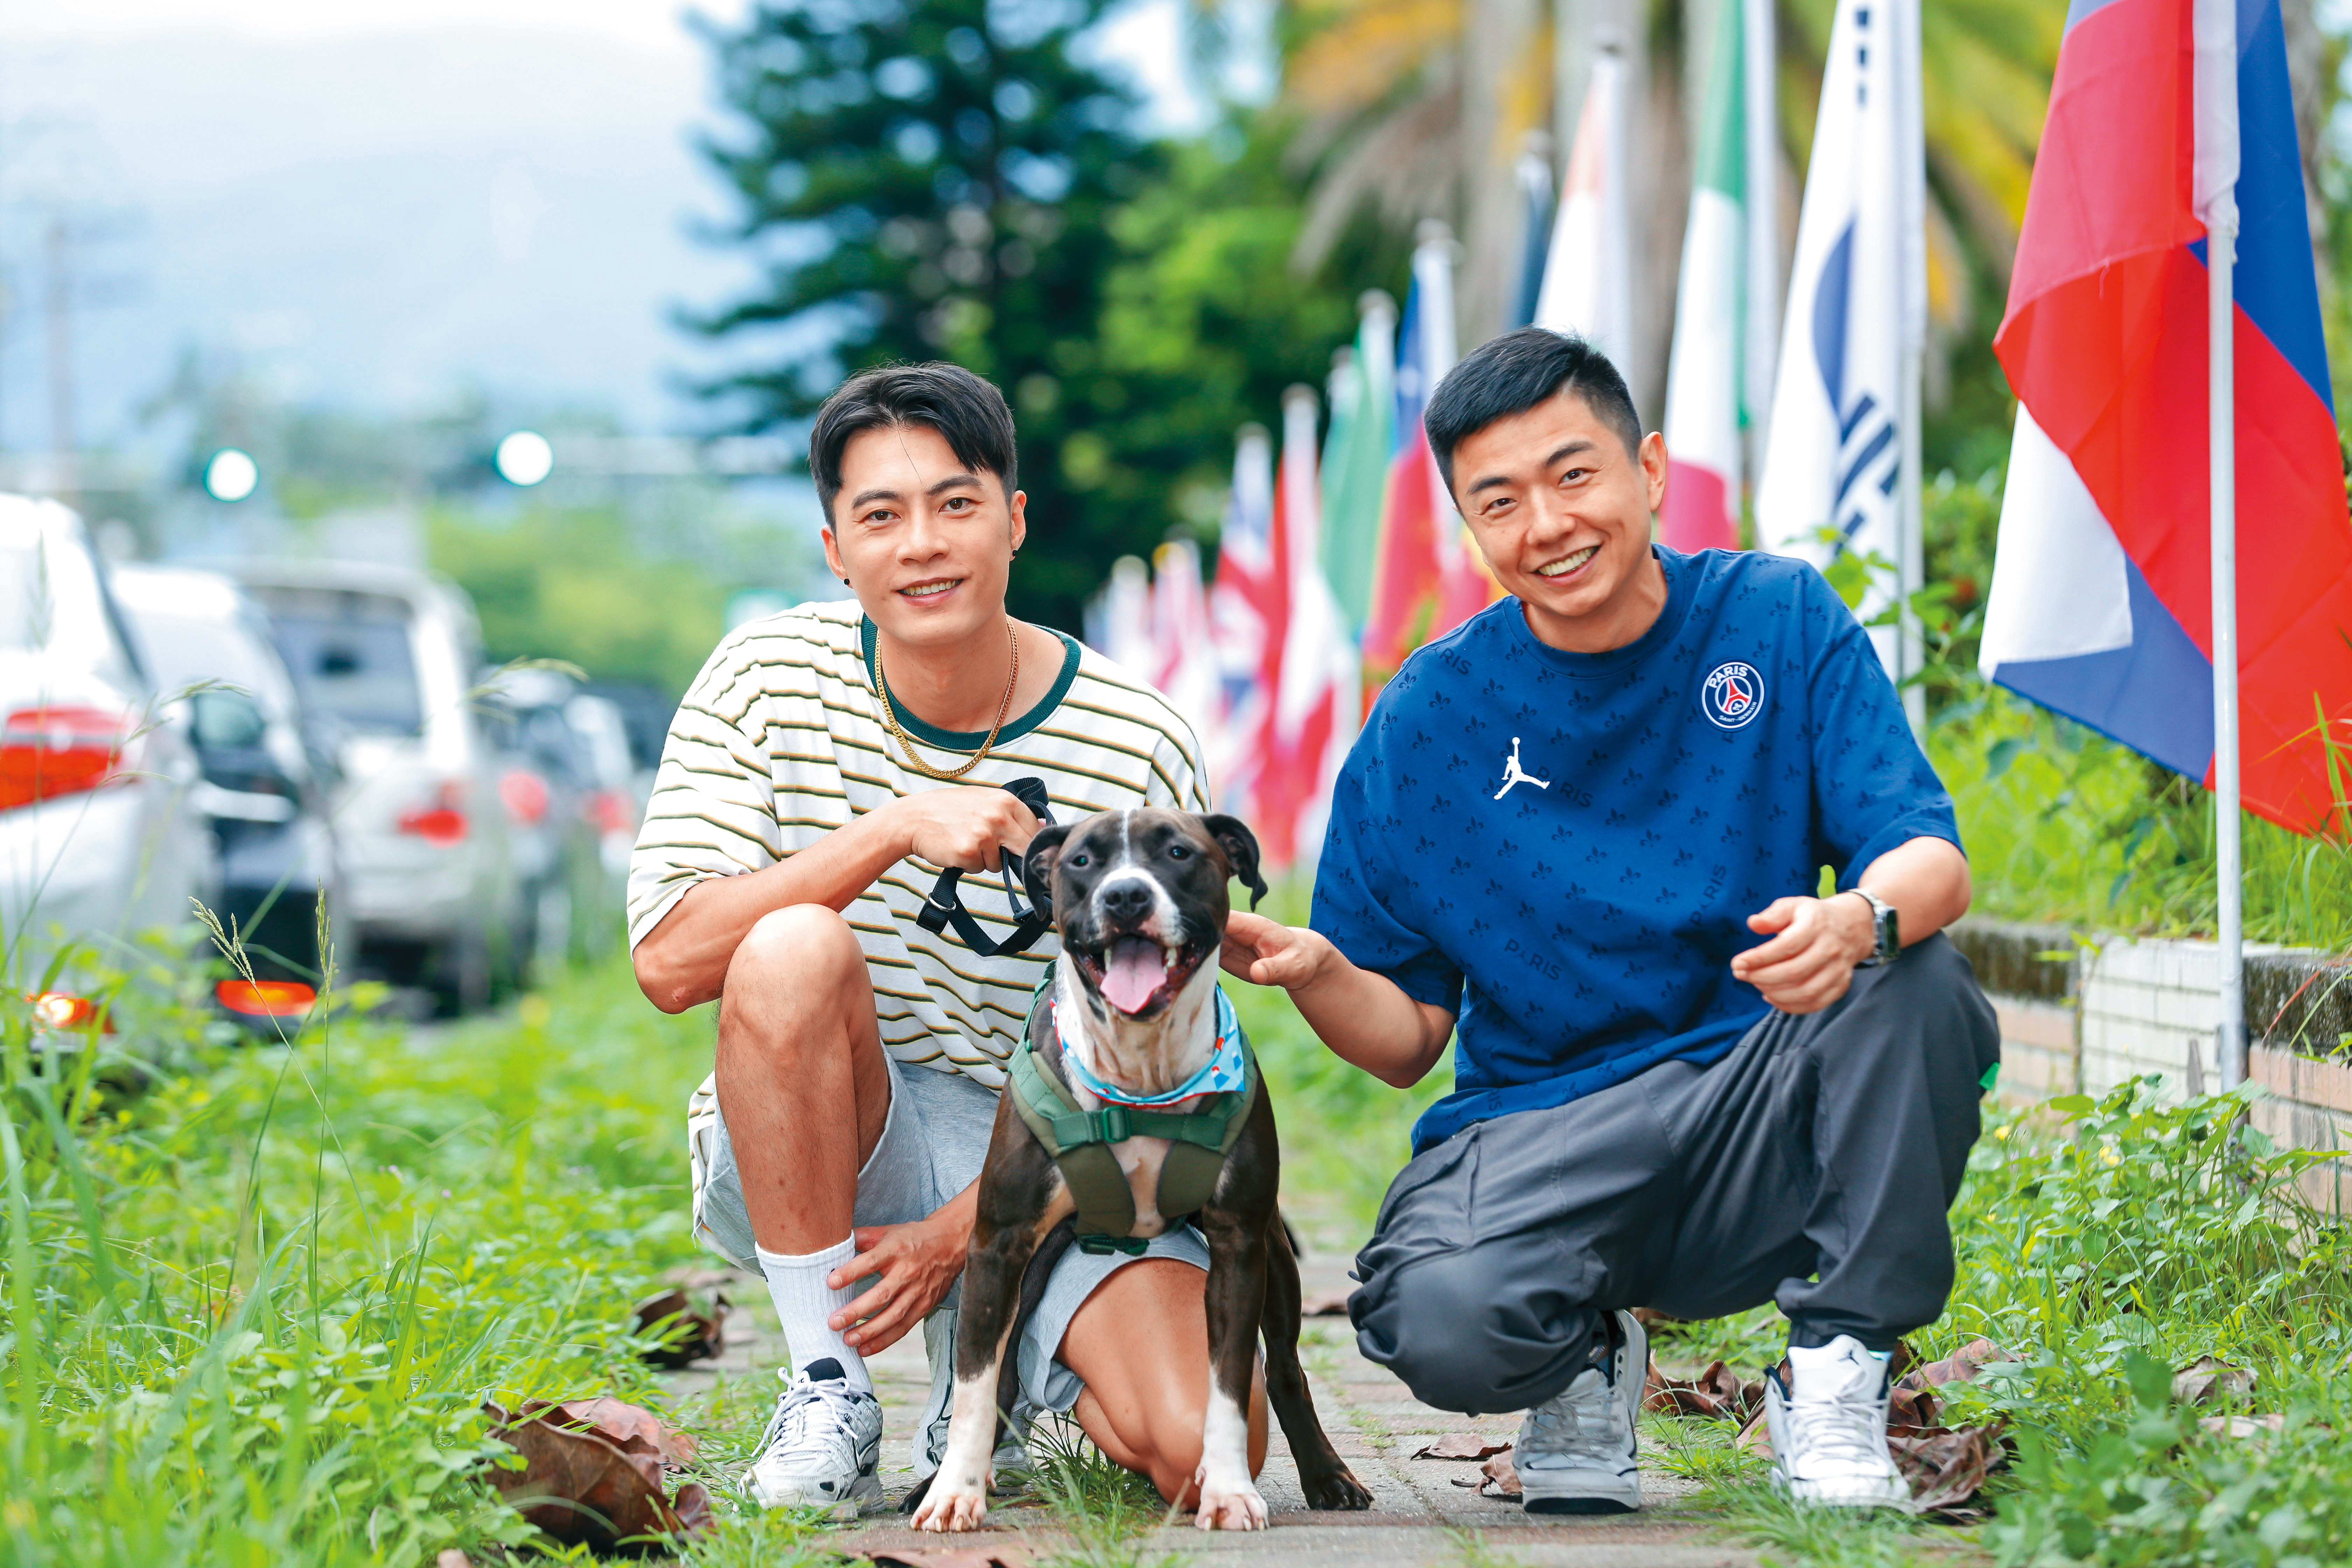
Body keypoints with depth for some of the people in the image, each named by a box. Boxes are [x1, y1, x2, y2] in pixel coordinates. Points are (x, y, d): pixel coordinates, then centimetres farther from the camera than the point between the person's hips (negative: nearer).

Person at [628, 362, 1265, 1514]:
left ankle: (991, 1350, 13)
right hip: (795, 1157, 0)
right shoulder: (767, 682, -7)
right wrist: (897, 829, -28)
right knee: (793, 949, -33)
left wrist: (965, 1228, -15)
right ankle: (830, 1393, -18)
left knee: (1196, 1450, -24)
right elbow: (669, 962, -17)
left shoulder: (1137, 749, -9)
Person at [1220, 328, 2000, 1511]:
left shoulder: (1779, 620, 1)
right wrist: (1318, 974, -20)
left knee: (1915, 985, -30)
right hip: (1538, 1129, -1)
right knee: (1447, 1325, -34)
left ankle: (1830, 1383, -10)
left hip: (1764, 1137, 1)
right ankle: (1584, 1362, 7)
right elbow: (1406, 1037, 4)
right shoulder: (1427, 723, 0)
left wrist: (1855, 921, -35)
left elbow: (1930, 858, -10)